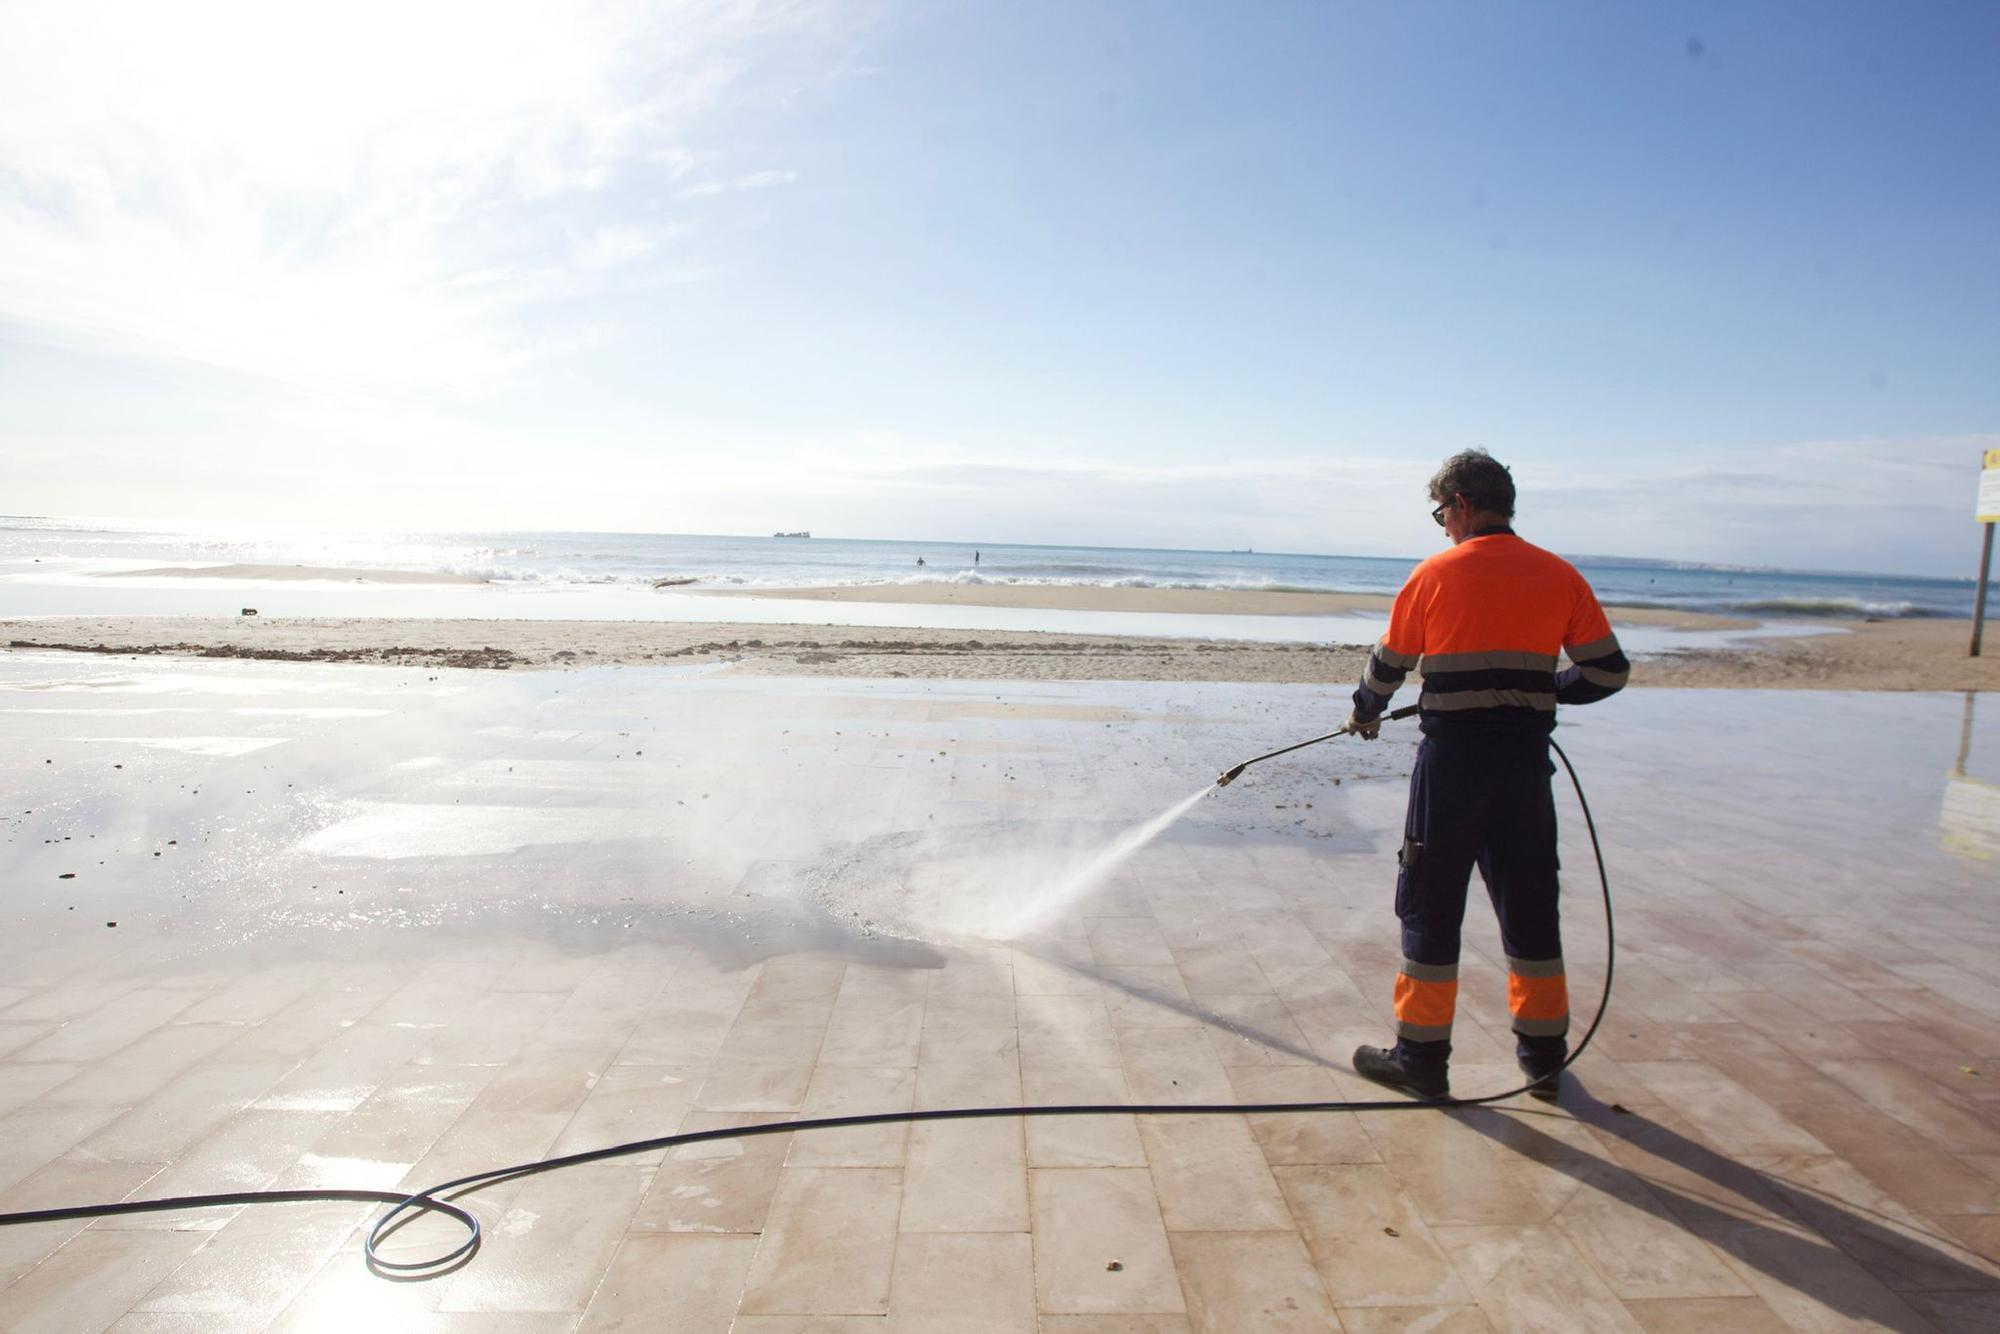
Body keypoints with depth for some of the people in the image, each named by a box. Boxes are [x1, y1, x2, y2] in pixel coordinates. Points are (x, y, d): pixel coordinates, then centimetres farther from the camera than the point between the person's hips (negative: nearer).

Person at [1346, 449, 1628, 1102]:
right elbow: (1609, 671, 5)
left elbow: (1387, 666, 7)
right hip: (1526, 761, 4)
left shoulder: (1435, 575, -3)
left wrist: (1365, 714, 27)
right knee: (1530, 906, 15)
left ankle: (1421, 1056, 13)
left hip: (1452, 760, -3)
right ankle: (1543, 1054, 26)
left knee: (1431, 907, 6)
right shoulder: (1561, 577, 4)